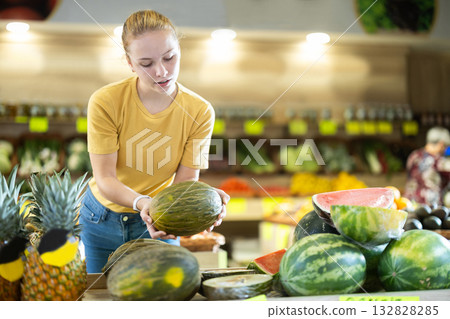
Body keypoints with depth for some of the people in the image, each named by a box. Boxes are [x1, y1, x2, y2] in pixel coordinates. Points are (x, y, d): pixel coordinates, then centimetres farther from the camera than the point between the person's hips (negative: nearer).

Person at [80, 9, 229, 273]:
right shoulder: (105, 102, -21)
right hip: (103, 219, 0)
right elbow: (104, 178, -21)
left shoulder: (200, 112, -17)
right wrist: (142, 202, -40)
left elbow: (185, 180, -16)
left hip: (157, 223, 0)